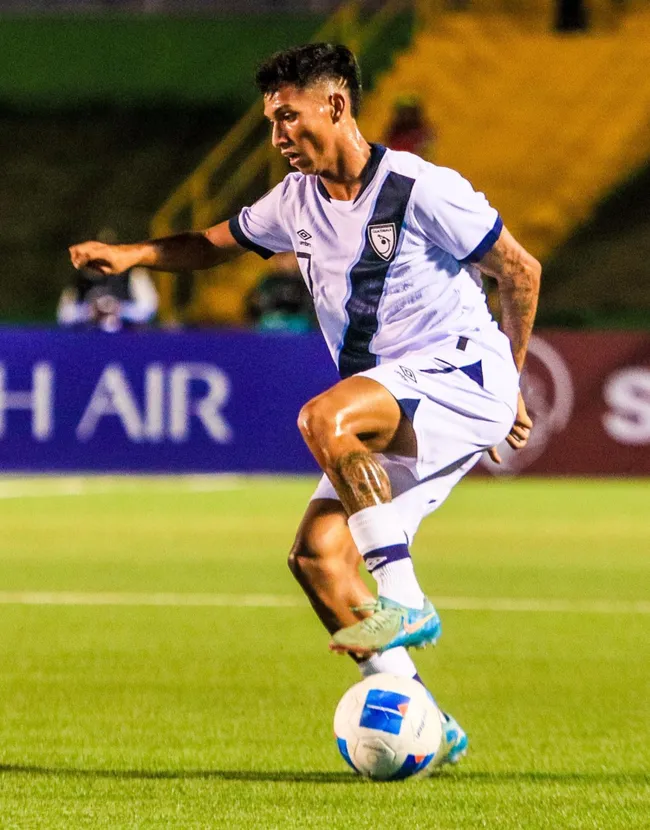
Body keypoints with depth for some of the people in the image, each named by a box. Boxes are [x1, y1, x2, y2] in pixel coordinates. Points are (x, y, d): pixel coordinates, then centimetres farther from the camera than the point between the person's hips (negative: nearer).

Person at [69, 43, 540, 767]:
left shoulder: (422, 189, -12)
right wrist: (132, 254, 7)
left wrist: (509, 385, 0)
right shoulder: (298, 199, 9)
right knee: (316, 552, -8)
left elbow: (521, 272, -5)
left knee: (324, 419, -34)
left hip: (459, 374, -8)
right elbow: (218, 243, 25)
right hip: (393, 408, 8)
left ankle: (403, 602, -28)